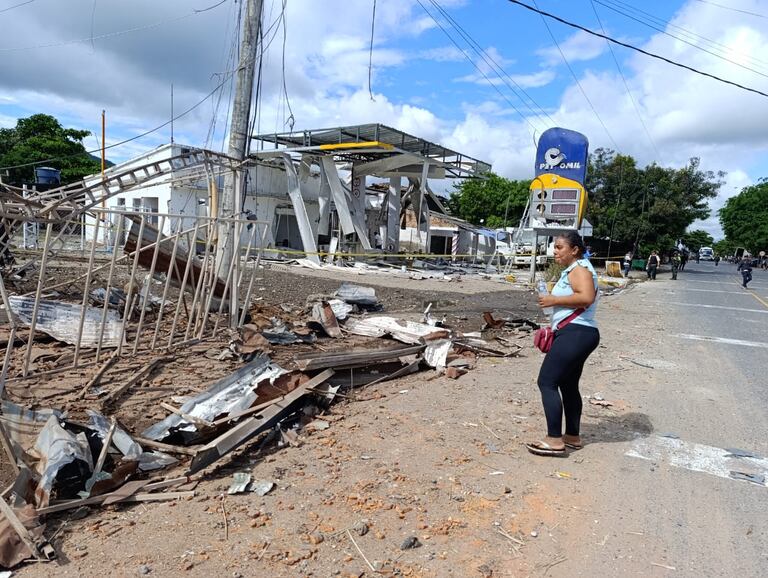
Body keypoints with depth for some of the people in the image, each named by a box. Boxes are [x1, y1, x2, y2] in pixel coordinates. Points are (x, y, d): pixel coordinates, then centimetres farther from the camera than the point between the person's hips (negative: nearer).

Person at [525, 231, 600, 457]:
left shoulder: (579, 268, -10)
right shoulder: (572, 270, 22)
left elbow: (587, 297, -27)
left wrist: (554, 300, -19)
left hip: (576, 334, -11)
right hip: (575, 334, 11)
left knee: (547, 382, -11)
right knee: (568, 385, 17)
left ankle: (554, 440, -9)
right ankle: (572, 436, 27)